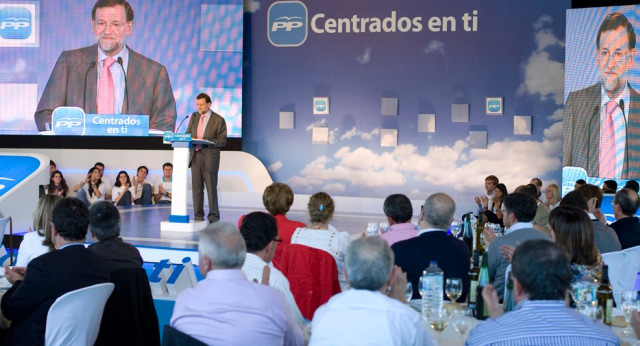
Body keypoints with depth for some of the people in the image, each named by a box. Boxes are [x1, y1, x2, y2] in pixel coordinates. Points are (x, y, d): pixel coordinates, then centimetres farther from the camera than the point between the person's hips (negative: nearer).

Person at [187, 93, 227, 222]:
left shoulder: (219, 120, -3)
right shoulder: (194, 116, 13)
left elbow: (222, 140, -6)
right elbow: (188, 133, 18)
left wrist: (207, 142, -19)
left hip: (210, 157, -4)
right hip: (195, 156, 5)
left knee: (211, 188, 0)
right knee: (196, 187, 6)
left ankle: (213, 216, 9)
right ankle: (198, 216, 13)